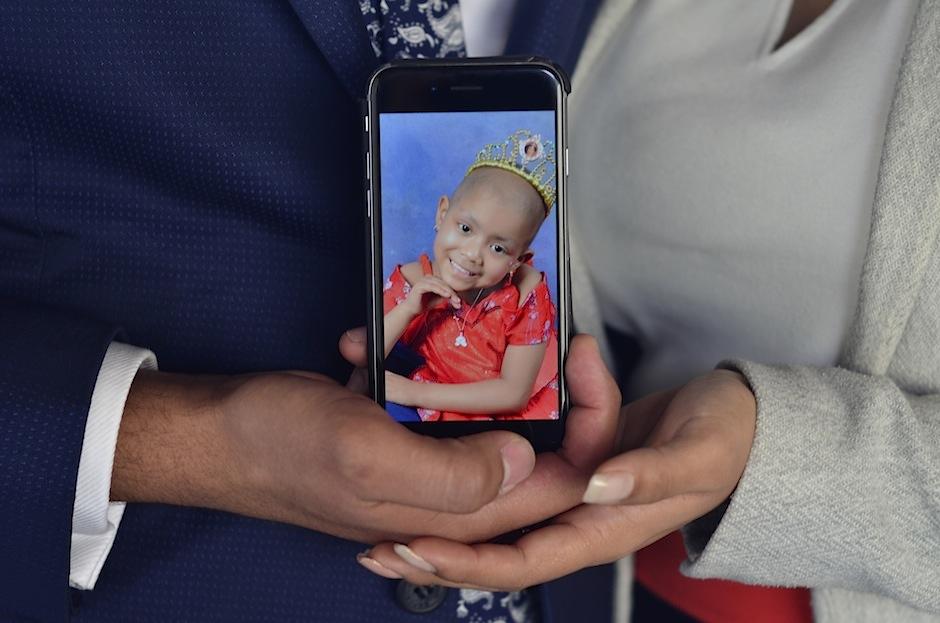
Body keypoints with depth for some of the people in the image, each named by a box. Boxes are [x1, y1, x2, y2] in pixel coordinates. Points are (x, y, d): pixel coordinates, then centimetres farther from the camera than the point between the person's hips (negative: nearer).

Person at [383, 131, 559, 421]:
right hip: (441, 409, 1)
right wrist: (407, 309, -28)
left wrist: (416, 392, -22)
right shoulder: (412, 282, -12)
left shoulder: (527, 293, -18)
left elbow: (514, 393, -17)